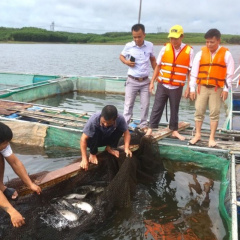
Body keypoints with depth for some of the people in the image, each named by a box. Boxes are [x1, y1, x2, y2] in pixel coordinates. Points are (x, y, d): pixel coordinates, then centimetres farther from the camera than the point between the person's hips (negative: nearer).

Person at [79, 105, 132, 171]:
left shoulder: (120, 119, -29)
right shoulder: (94, 119, -36)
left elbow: (126, 132, -18)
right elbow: (83, 139, -36)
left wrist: (126, 148, -32)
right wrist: (84, 159, -41)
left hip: (107, 138, 3)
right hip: (94, 141, -3)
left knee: (120, 129, -21)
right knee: (95, 132, -34)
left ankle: (110, 147, 2)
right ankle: (93, 154, -9)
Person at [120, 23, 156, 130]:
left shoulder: (150, 45, 0)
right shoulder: (128, 46, -6)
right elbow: (121, 56, 11)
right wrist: (126, 62, -11)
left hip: (145, 81, 2)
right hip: (132, 81, -2)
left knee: (145, 105, 7)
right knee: (128, 104, 1)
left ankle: (143, 125, 19)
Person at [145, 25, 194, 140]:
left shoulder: (189, 51, -5)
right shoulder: (165, 48, 0)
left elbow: (190, 71, -3)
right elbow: (158, 66, 5)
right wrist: (152, 82, 4)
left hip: (177, 87, -1)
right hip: (162, 85, 1)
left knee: (174, 109, 13)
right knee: (157, 108, 4)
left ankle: (174, 130, 26)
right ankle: (150, 129, 12)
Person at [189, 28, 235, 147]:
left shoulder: (226, 54, -3)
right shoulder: (201, 53, 1)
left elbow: (230, 73, -1)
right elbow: (194, 71, 2)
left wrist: (226, 89, -5)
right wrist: (192, 88, -1)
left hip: (217, 89, -2)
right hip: (202, 87, 2)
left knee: (214, 113, 2)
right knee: (199, 112, 5)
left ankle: (212, 138, 11)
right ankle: (197, 135, 18)